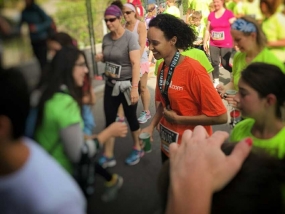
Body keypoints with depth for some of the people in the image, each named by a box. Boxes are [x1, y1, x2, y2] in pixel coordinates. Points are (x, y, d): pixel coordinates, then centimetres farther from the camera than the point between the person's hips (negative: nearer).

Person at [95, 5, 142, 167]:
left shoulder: (130, 37, -14)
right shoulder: (106, 38, 4)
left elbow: (136, 63, -20)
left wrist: (134, 87, -26)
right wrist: (100, 57, -6)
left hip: (127, 84, -5)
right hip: (111, 84, 6)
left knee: (131, 117, 9)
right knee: (109, 119, 7)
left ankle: (138, 149, 31)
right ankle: (108, 156, 17)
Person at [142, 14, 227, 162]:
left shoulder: (193, 70, -23)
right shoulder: (161, 68, -2)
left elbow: (220, 116, -24)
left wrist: (178, 119, -19)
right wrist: (151, 126, -3)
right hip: (167, 146, 7)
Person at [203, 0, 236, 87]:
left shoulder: (229, 13, -5)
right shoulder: (211, 15, 6)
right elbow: (207, 30, 11)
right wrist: (205, 42, 8)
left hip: (226, 44, -4)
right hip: (213, 44, 4)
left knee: (225, 63, -1)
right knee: (214, 62, 2)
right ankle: (216, 81, 12)